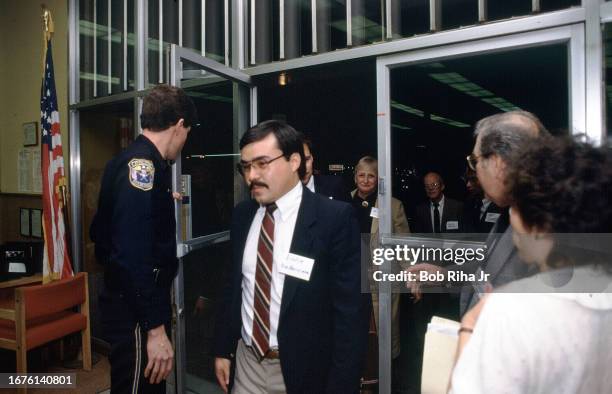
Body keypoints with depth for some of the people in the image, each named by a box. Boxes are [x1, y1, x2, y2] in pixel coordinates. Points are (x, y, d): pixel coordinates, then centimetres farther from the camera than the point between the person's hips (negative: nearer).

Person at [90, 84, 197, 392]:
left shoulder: (130, 160, 9)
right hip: (136, 313, -10)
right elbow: (133, 255, -27)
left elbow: (103, 233, 18)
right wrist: (155, 327, -24)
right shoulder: (143, 163, -20)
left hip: (126, 304, 10)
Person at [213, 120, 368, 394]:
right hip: (247, 361, 5)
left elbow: (351, 311, -15)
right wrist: (223, 350, 10)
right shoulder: (242, 214, 1)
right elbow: (233, 286, 9)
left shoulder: (335, 217, -16)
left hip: (303, 371, -4)